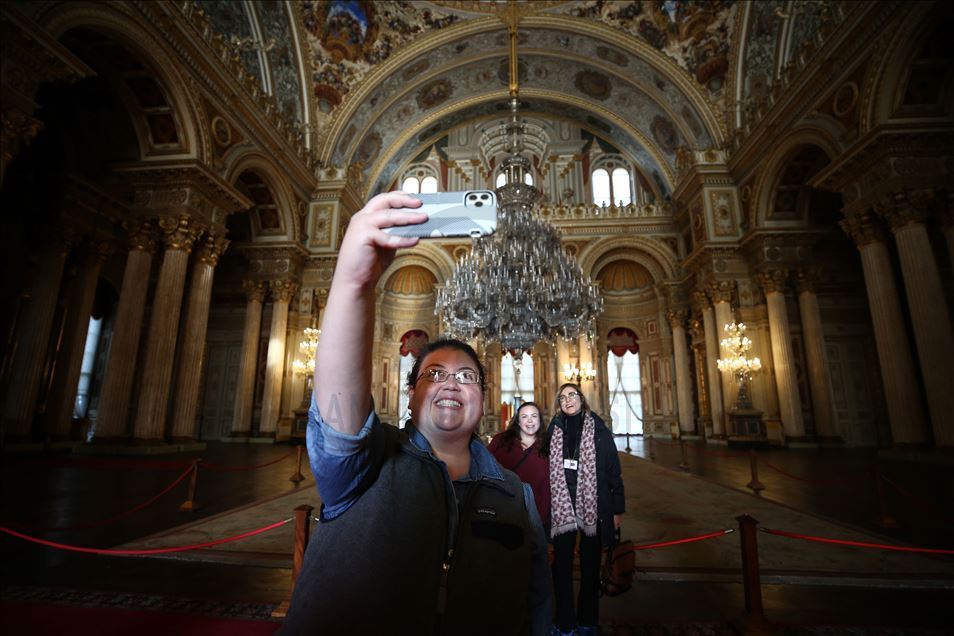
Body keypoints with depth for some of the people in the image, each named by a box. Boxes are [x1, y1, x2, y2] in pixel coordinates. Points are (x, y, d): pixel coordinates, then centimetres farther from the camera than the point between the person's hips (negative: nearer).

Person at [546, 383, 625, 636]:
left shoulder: (598, 429, -1)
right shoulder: (554, 431, 4)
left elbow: (613, 470, 0)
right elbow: (547, 471, 7)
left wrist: (618, 510, -1)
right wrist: (545, 508, 4)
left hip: (593, 506, -1)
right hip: (561, 507, 1)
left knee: (590, 565, 12)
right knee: (562, 563, 4)